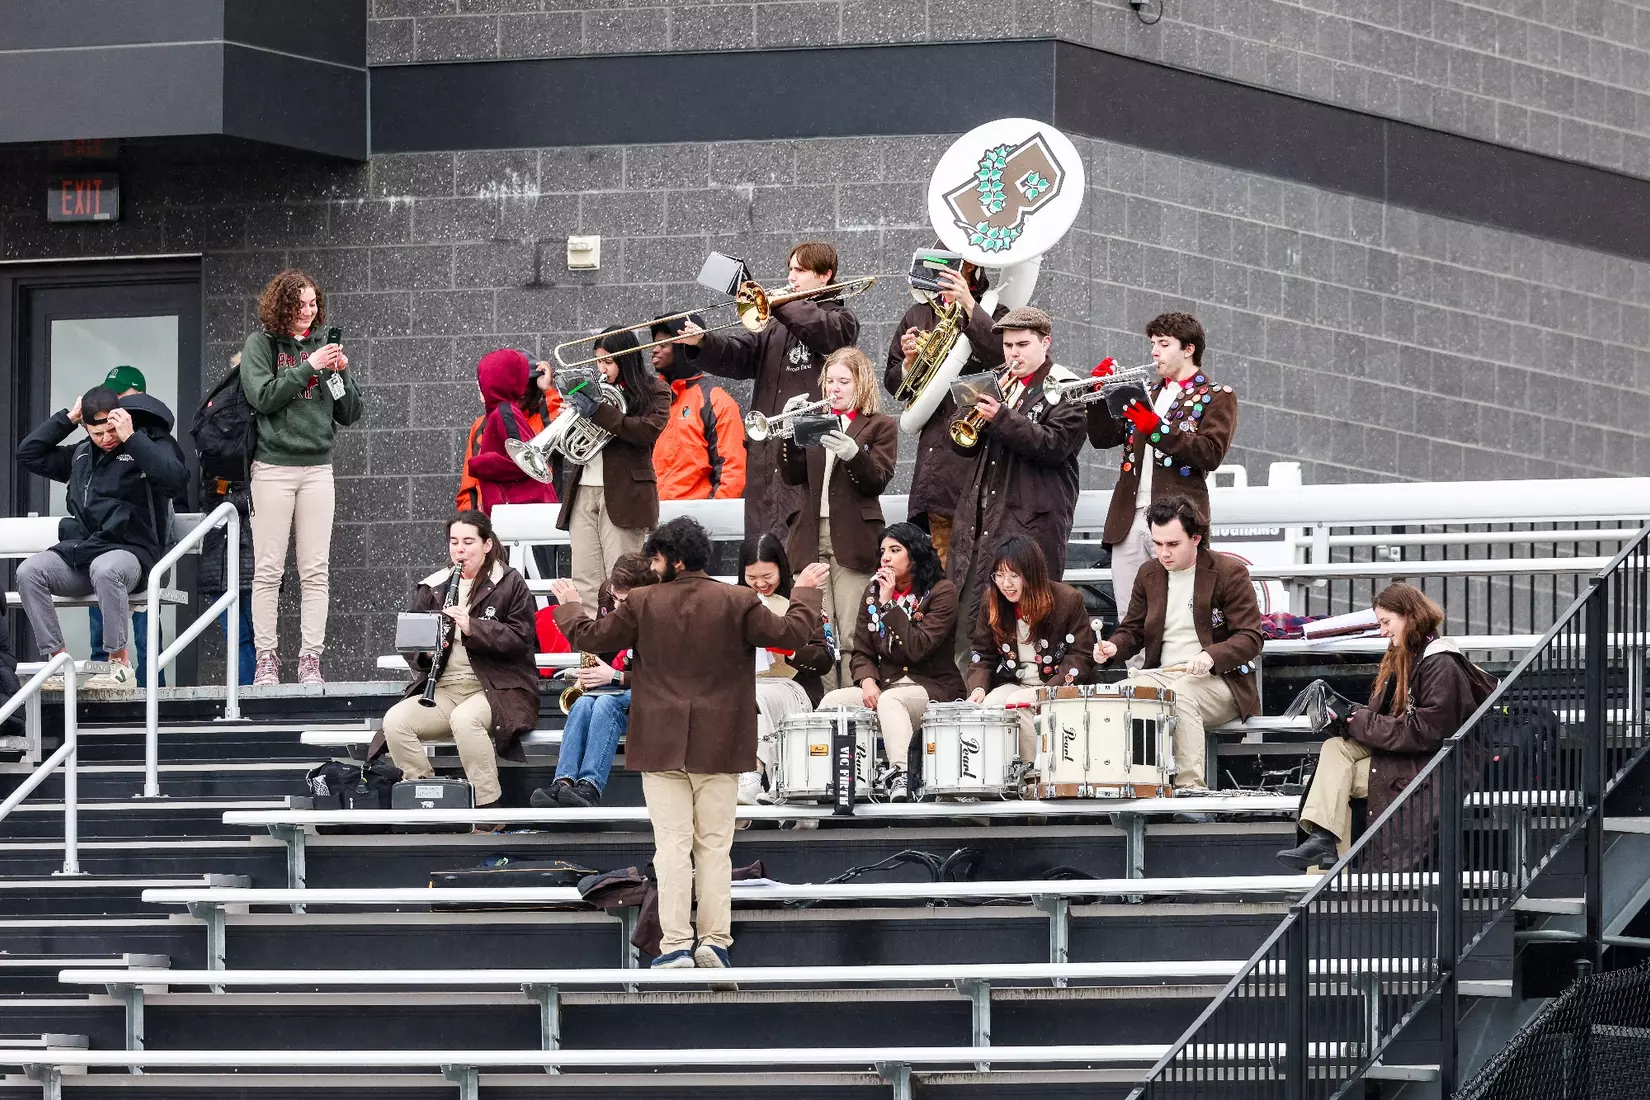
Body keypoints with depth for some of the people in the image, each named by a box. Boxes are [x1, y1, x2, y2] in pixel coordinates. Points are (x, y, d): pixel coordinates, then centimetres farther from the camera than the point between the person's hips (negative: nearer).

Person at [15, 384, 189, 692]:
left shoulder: (150, 444, 2)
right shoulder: (81, 454, 20)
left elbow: (176, 478, -18)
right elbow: (28, 455, 25)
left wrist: (130, 438, -15)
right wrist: (66, 418, 16)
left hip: (130, 550, -6)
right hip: (78, 551, 6)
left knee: (104, 570, -41)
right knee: (28, 573, -22)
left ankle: (121, 666, -31)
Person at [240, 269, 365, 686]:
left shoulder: (324, 344, 11)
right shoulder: (261, 344, 2)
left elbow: (350, 414, 11)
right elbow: (263, 397, -12)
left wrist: (342, 373, -6)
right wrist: (308, 367, -14)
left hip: (317, 467, 3)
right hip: (273, 466, -3)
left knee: (315, 572, 0)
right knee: (268, 570, -4)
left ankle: (311, 660, 0)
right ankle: (266, 660, -2)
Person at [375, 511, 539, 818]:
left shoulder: (510, 584, 3)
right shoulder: (432, 588, 16)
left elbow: (519, 639, -8)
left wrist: (472, 627, -19)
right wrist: (424, 652, -9)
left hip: (497, 688, -5)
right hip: (444, 688, 5)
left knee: (465, 719, -38)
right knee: (395, 721, -23)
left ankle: (488, 806, -29)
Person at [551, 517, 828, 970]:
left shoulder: (643, 603, -4)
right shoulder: (738, 602, -5)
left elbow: (589, 636, 4)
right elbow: (791, 632, -3)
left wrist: (568, 604, 25)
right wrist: (805, 593, 16)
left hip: (661, 745, -1)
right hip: (718, 746, 1)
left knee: (671, 845, -1)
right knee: (714, 847, 7)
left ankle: (675, 945, -7)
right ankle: (715, 941, 3)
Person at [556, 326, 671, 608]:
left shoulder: (653, 391, 4)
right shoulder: (595, 389, 17)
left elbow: (649, 430, -14)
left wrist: (597, 412, -17)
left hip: (623, 494, -5)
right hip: (584, 490, 5)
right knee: (585, 580, -2)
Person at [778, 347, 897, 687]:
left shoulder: (881, 426, 8)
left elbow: (877, 481, -4)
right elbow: (792, 476, 9)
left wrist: (852, 453, -22)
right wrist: (790, 433, -6)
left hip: (853, 540, -4)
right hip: (811, 539, 4)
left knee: (853, 639, -9)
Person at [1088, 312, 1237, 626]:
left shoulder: (1217, 397, 5)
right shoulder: (1147, 395, 23)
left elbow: (1211, 455, -10)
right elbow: (1103, 438, 15)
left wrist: (1157, 428, -18)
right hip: (1129, 520, 6)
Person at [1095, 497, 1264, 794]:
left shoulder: (1230, 572, -4)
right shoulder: (1148, 575, 13)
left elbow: (1250, 638, -10)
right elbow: (1132, 630, 20)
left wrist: (1211, 657, -29)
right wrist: (1114, 647, -4)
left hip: (1217, 679, -5)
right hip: (1162, 674, 5)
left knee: (1180, 695, -38)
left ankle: (1190, 786, -42)